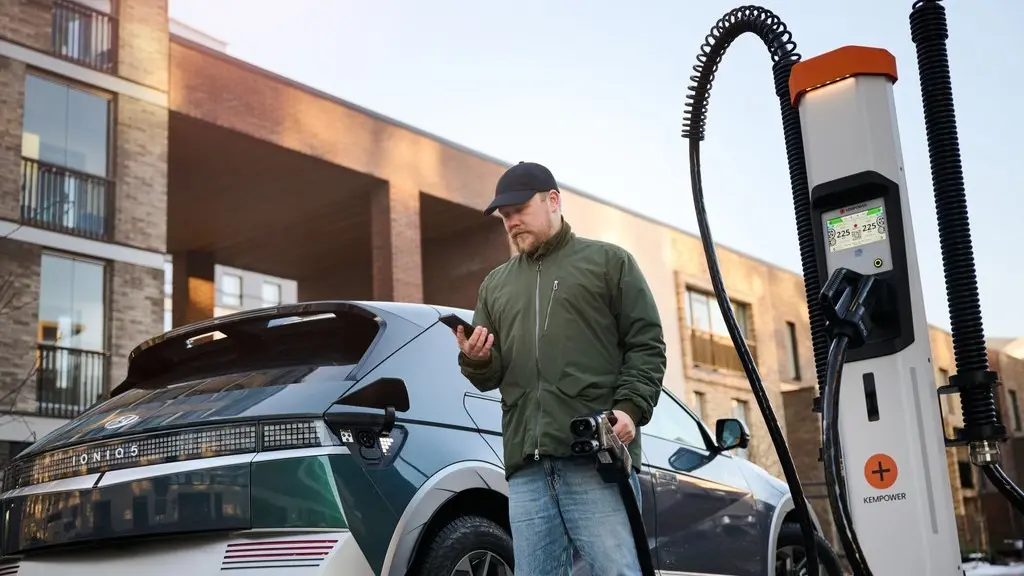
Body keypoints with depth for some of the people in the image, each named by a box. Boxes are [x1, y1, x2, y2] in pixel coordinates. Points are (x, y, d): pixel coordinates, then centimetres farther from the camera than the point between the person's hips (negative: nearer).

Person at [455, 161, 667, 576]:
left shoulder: (608, 261, 13)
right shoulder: (495, 285, 25)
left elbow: (647, 345, 5)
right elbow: (491, 376, 24)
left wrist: (630, 407, -11)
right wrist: (476, 361, 0)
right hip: (526, 465, 4)